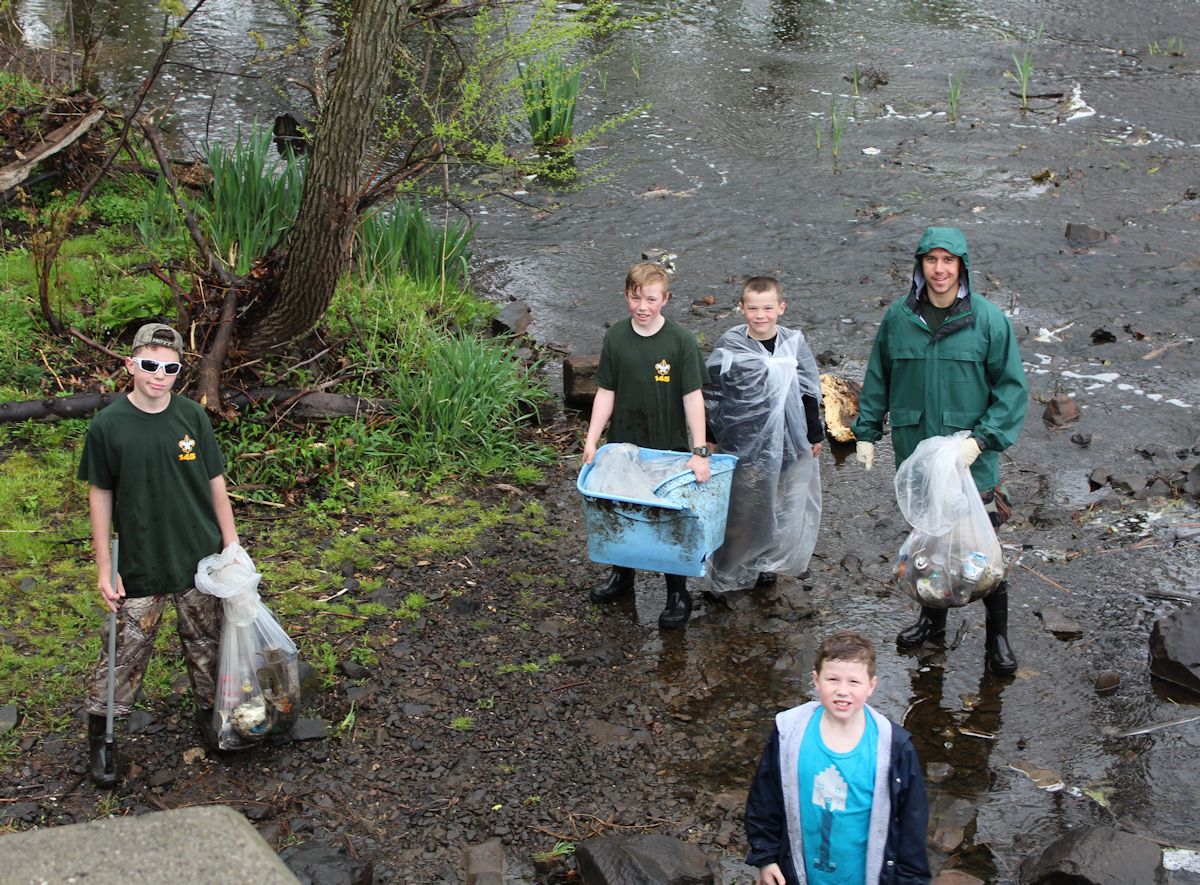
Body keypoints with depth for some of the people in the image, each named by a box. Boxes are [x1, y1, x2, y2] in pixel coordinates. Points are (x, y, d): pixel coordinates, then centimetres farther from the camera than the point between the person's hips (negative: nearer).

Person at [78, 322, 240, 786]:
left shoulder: (191, 416, -5)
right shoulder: (108, 426, -11)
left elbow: (215, 482, 4)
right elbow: (100, 496, -4)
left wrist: (231, 544, 3)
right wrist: (104, 568, -5)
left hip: (200, 558, 2)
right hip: (141, 565, -2)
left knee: (206, 643, 15)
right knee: (126, 651, 4)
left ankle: (209, 713, 37)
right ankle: (98, 738, 19)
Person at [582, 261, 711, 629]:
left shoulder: (680, 340, -14)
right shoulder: (616, 337, -5)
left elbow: (693, 397, -14)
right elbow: (606, 392, -1)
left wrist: (699, 451, -19)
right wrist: (591, 440, -9)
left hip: (669, 447, -3)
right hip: (623, 446, 3)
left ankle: (678, 593, 20)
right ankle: (622, 574, 40)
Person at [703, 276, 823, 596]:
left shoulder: (795, 344, -1)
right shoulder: (729, 346, -9)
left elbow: (810, 392, 9)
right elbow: (712, 394, 1)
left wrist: (815, 435, 14)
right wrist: (710, 436, 3)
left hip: (790, 443, 3)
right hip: (744, 444, -3)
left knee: (787, 508, 13)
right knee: (742, 510, 6)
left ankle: (765, 563, 34)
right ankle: (729, 573, 22)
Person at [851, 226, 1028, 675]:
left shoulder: (988, 319, -9)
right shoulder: (899, 317, 0)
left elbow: (1013, 388, -6)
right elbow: (877, 378, 12)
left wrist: (981, 439, -16)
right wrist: (866, 431, 7)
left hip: (970, 458, -3)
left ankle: (997, 635, 17)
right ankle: (932, 618, 38)